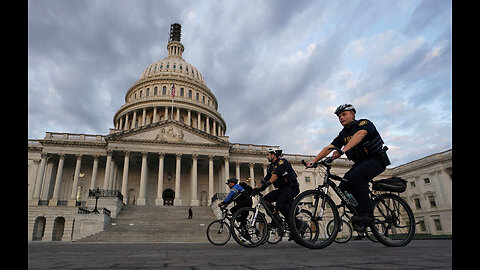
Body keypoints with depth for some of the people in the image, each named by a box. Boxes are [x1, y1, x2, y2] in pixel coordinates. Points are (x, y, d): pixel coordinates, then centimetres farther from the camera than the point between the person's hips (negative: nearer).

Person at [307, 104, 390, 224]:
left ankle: (367, 213, -27)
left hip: (376, 159, -7)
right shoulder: (343, 134, 7)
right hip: (360, 163, 7)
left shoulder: (364, 123, -12)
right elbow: (328, 148, 0)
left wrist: (343, 150, -49)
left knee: (355, 176, -32)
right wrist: (313, 161, -12)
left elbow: (359, 135, -34)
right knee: (343, 188, -8)